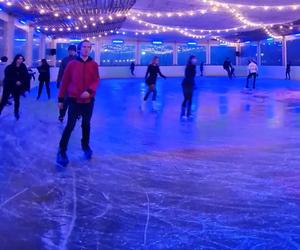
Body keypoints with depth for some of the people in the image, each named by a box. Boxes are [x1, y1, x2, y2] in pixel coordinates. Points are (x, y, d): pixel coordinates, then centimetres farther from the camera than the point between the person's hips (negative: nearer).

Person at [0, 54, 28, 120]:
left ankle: (16, 112, 32)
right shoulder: (10, 67, -12)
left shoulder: (23, 67, -4)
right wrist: (15, 81, -24)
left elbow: (26, 76, -6)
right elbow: (7, 76, -16)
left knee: (17, 100, 13)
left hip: (17, 87, 3)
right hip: (8, 86, -3)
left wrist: (21, 82, -23)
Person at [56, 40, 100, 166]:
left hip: (89, 100, 2)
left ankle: (85, 146, 34)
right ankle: (62, 151, 0)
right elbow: (65, 82, 1)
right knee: (70, 125, -7)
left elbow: (96, 81, -2)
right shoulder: (72, 64, -2)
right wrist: (61, 99, 1)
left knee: (86, 124, 15)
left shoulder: (94, 65, 3)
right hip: (74, 99, -2)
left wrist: (89, 91, -22)